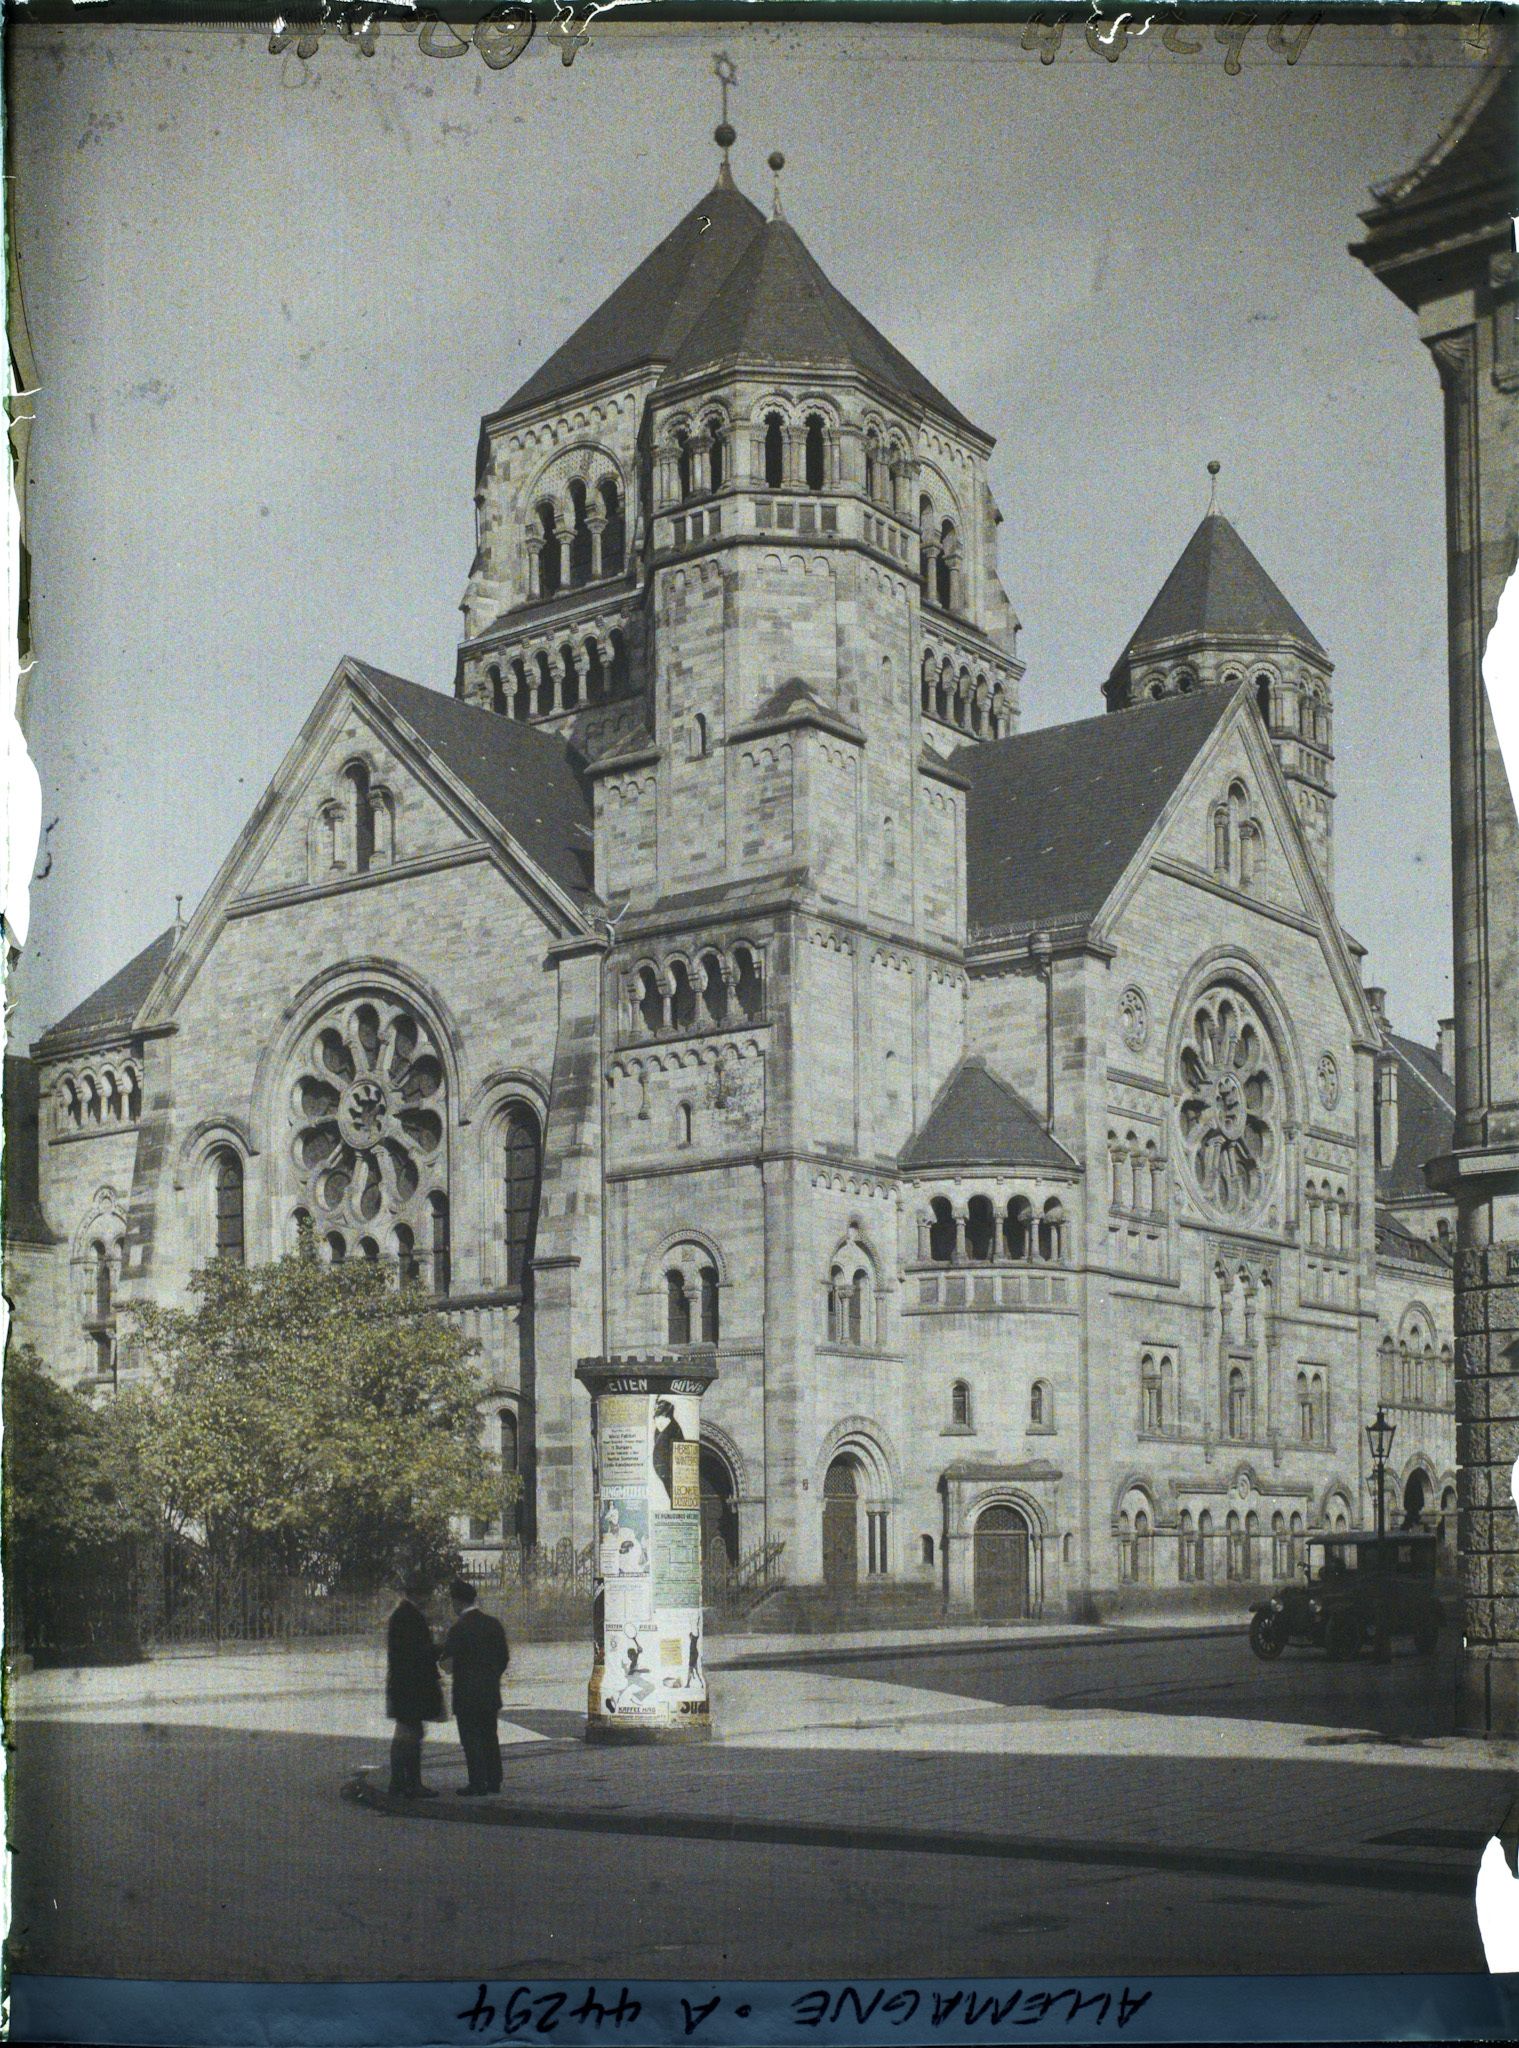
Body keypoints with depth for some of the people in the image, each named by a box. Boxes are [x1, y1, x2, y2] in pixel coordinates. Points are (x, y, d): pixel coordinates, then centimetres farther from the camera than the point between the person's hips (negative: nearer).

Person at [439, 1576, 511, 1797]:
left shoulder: (459, 1629, -15)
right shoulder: (493, 1624, 4)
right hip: (491, 1692, 7)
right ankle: (494, 1781, 17)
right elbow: (505, 1656, 10)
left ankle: (478, 1784, -2)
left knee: (471, 1739, -1)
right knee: (490, 1736, 14)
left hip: (467, 1694, -7)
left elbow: (446, 1663, -14)